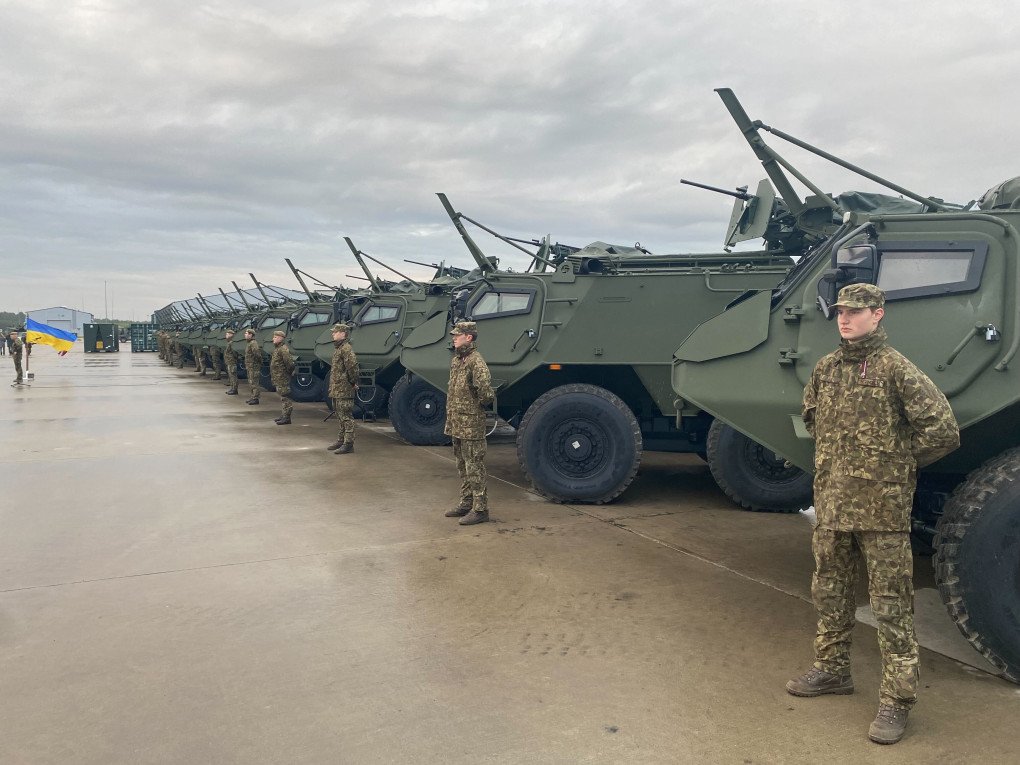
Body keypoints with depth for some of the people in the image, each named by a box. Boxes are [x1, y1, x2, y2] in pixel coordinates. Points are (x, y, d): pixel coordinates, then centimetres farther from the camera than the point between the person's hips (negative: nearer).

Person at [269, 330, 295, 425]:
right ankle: (284, 415, 25)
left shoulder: (284, 349, -18)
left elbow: (290, 363, -26)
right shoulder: (277, 349, 16)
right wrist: (272, 374, 21)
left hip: (282, 378, -11)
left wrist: (288, 372, -14)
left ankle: (286, 418, -5)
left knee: (285, 397, -7)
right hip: (278, 378, 11)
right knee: (282, 397, 16)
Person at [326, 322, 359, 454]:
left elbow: (353, 366, -27)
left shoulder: (346, 348, -16)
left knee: (346, 417, -7)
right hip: (336, 390, 10)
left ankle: (348, 444, -4)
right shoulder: (337, 348, 16)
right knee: (340, 417, 17)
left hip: (344, 390, -10)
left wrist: (353, 382, -16)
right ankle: (341, 441, 27)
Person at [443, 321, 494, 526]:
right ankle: (466, 503, 28)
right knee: (462, 466, 17)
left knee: (474, 467, -4)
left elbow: (485, 383, -32)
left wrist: (480, 403, -15)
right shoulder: (456, 360, 13)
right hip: (456, 423, 10)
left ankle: (480, 509, 2)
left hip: (471, 424, -10)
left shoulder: (475, 361, -17)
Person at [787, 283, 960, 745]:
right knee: (829, 594, 18)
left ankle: (896, 701, 11)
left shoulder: (895, 369, -11)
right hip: (830, 504, 7)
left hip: (882, 508, -6)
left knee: (891, 606, 2)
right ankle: (831, 670, 35)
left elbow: (943, 430, -13)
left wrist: (899, 464, -2)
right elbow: (811, 416, 26)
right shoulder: (825, 368, 7)